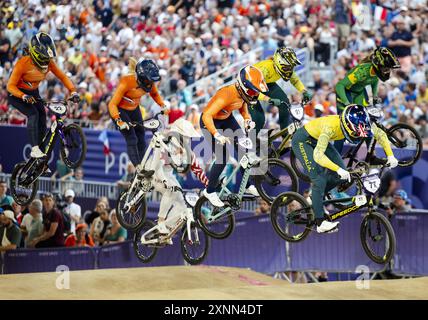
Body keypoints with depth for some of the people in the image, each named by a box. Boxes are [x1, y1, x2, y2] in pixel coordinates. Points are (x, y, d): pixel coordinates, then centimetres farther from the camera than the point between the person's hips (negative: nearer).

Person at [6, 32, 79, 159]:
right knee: (33, 114, -27)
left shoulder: (49, 63, -16)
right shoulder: (23, 64, -30)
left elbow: (62, 77, -9)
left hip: (33, 92, 6)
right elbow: (10, 86, -29)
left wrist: (73, 91, -24)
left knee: (42, 115, -6)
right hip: (17, 93, -6)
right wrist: (24, 96, -45)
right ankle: (34, 149, -30)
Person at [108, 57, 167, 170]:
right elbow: (112, 104, -34)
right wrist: (118, 121, -47)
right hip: (120, 110, -6)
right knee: (132, 139, -17)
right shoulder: (126, 82, -34)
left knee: (141, 140, 1)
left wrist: (163, 105, -10)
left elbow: (154, 94, 6)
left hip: (134, 109, 6)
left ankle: (143, 167, 7)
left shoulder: (149, 82, -18)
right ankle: (138, 168, -18)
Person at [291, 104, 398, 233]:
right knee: (319, 179, -19)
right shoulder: (330, 127, -41)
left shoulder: (358, 123, -23)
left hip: (317, 140, 7)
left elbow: (381, 135, -8)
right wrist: (338, 169, -58)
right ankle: (320, 223, -13)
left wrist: (390, 156, -20)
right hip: (302, 140, -7)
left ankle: (315, 195, 20)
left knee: (340, 175, -3)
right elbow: (318, 155, -48)